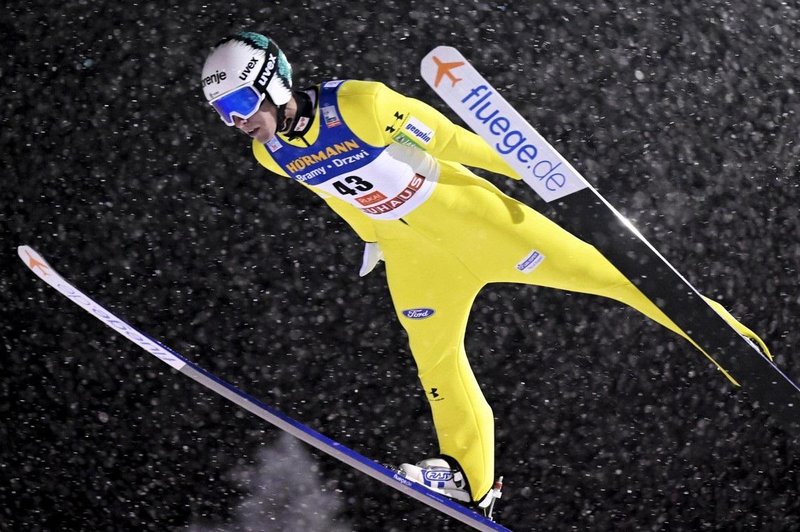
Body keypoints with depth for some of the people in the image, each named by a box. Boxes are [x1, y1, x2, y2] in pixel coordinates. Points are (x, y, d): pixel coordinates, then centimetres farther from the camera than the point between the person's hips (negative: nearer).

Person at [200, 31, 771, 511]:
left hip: (465, 212, -6)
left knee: (594, 269, -6)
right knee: (434, 357, 13)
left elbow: (450, 139, -19)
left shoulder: (358, 103, -28)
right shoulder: (272, 155, -7)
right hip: (409, 251, 6)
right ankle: (470, 476, 30)